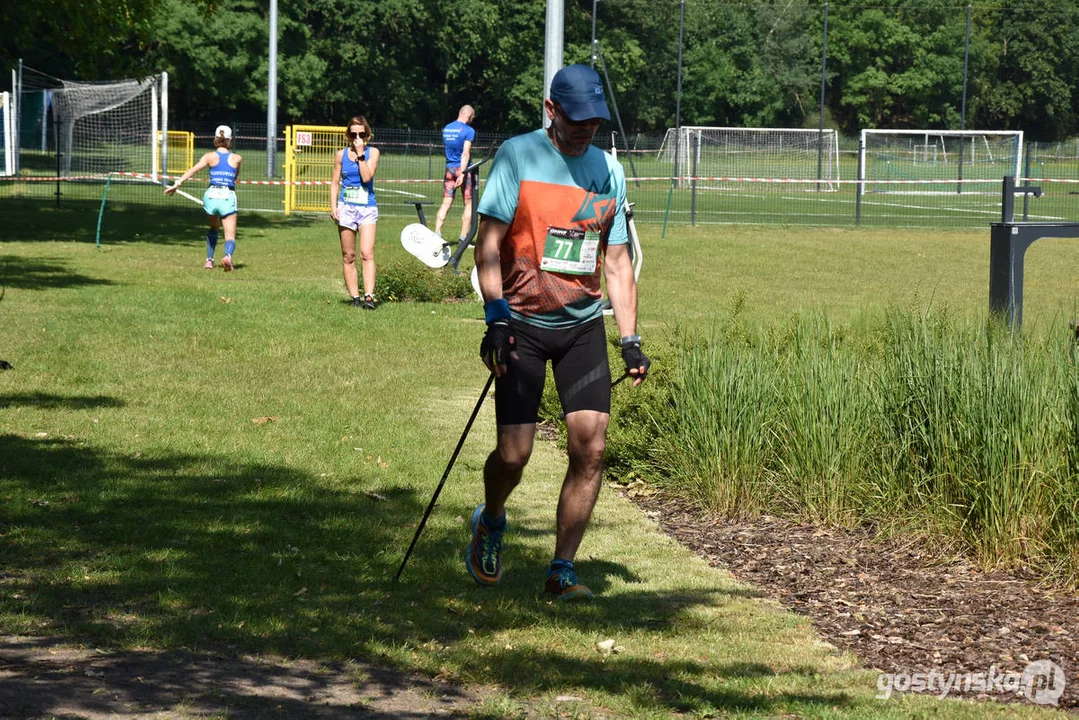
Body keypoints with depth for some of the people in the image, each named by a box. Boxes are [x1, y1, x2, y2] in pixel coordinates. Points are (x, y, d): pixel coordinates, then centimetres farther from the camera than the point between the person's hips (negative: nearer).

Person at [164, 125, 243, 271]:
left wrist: (177, 184, -17)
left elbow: (193, 170, -10)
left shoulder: (210, 156, 4)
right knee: (230, 236, -4)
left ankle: (209, 260, 25)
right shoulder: (237, 158, 6)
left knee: (214, 228, 29)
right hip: (228, 197, -1)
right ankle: (228, 255, -36)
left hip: (211, 195, 2)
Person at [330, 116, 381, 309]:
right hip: (346, 208, 2)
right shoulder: (341, 154, 7)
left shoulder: (372, 152, 3)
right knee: (348, 256, 3)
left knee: (367, 254, -14)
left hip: (367, 208, -2)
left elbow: (367, 177, -11)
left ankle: (369, 296, -21)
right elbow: (335, 182, 10)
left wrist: (360, 154, -10)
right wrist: (333, 206, 0)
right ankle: (354, 297, 8)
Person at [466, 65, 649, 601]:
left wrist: (630, 339, 7)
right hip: (523, 323, -4)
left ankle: (562, 570, 1)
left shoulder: (608, 169, 9)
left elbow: (617, 260, 14)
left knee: (591, 447, -9)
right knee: (514, 453, -7)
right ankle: (490, 523, 27)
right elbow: (488, 241, -9)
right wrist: (496, 316, -20)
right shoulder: (517, 155, -5)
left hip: (583, 324, 4)